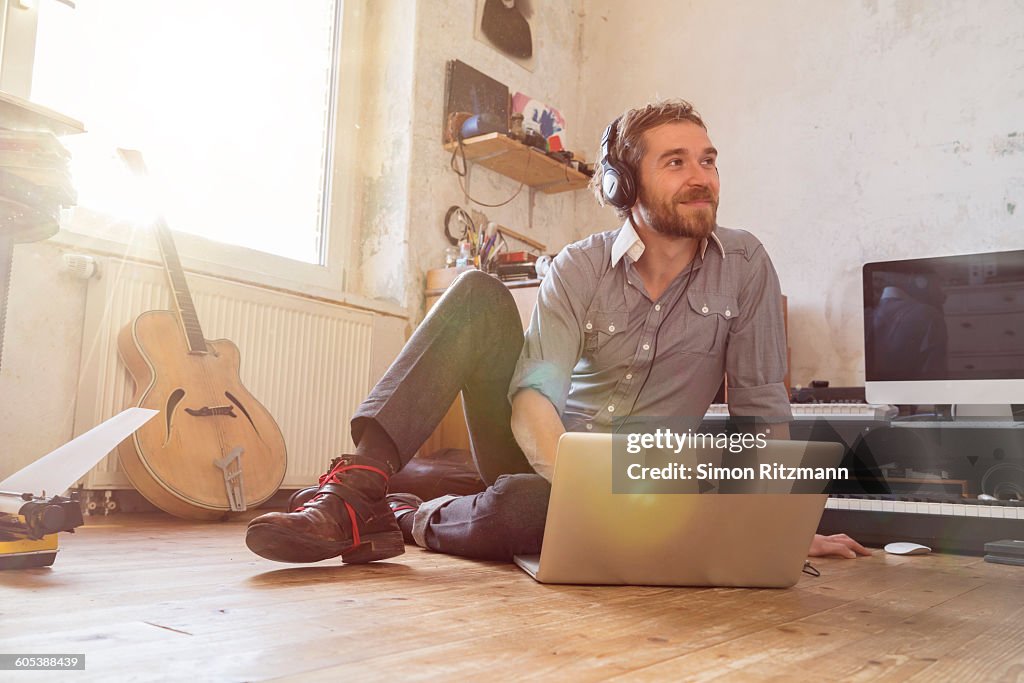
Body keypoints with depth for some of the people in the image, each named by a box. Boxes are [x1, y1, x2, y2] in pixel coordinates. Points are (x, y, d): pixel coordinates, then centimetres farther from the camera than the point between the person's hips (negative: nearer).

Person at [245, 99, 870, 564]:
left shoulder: (744, 264, -5)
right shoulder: (579, 268, -6)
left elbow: (761, 405, -1)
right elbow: (535, 394, -20)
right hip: (545, 452, 2)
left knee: (521, 504, -38)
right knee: (478, 294, -20)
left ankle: (411, 522, -6)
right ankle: (359, 485, -30)